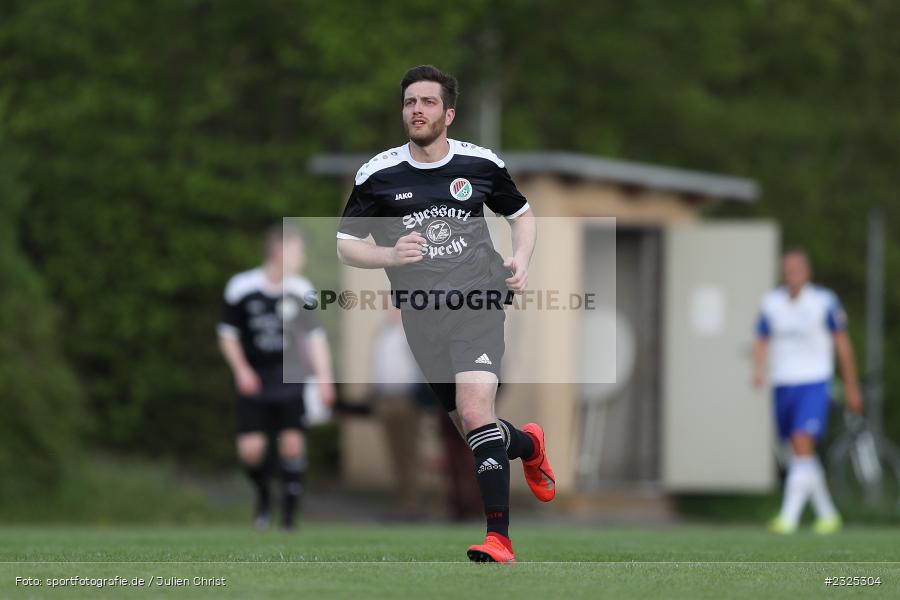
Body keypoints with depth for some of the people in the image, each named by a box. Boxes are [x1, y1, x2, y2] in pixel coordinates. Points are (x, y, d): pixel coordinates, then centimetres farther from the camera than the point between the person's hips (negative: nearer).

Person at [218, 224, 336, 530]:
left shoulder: (301, 290, -1)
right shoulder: (241, 288, -7)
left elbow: (315, 336, 6)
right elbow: (228, 334, 2)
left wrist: (324, 378, -1)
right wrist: (241, 370, -10)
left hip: (289, 378, 1)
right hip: (254, 379, -1)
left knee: (292, 441, -10)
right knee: (250, 448, -10)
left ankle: (290, 511, 4)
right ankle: (262, 496, 21)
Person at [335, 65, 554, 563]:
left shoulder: (480, 164, 3)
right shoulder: (377, 175, 2)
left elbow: (522, 214, 20)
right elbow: (345, 245, 8)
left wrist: (521, 259, 1)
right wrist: (390, 255, -12)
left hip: (479, 302, -2)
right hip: (421, 314, 2)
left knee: (475, 413, -22)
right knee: (472, 430, 8)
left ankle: (499, 539, -21)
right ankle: (527, 445, 45)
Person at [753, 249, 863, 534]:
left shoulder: (825, 302, -4)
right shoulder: (771, 303, 6)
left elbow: (842, 343, 3)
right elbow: (762, 342, 8)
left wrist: (851, 387, 6)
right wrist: (758, 370, -13)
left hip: (814, 383, -5)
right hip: (783, 383, 5)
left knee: (803, 445, -19)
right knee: (801, 455, 11)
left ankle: (789, 515, -24)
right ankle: (827, 513, 26)